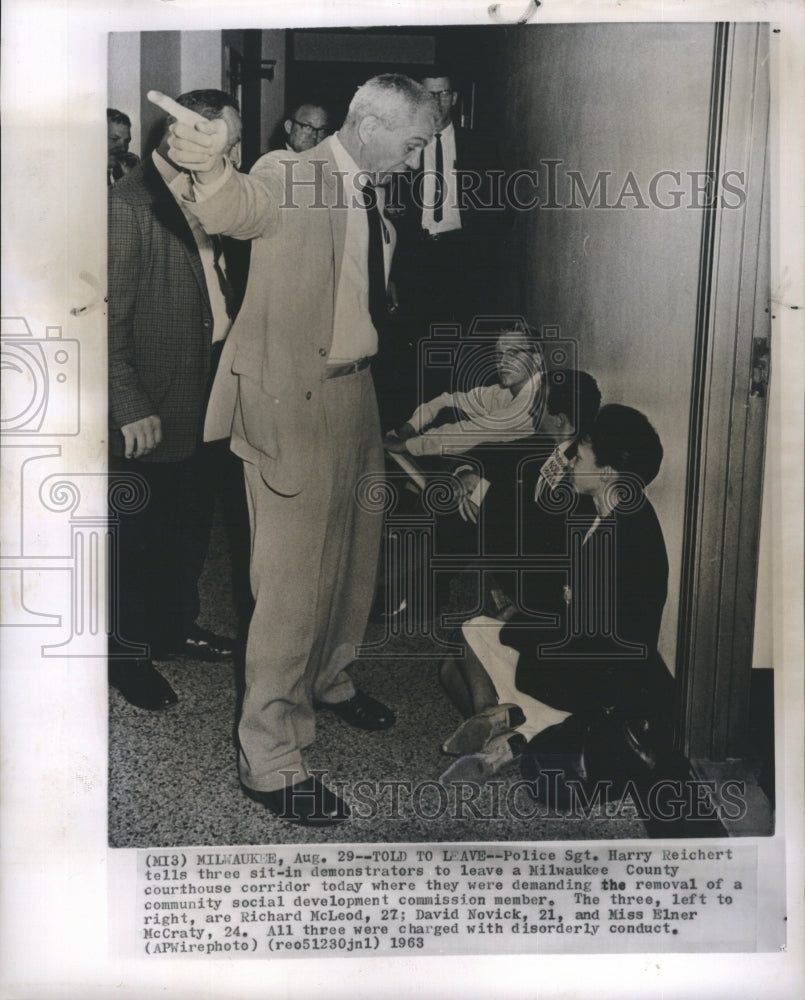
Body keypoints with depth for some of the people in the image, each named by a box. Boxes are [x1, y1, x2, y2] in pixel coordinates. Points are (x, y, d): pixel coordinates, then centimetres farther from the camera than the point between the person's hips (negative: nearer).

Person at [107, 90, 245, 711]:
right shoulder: (129, 205, -15)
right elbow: (109, 318, -18)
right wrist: (132, 409, -21)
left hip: (205, 400, 8)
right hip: (151, 414, -8)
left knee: (192, 527, 20)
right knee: (143, 538, 6)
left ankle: (176, 624, 40)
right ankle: (130, 654, 25)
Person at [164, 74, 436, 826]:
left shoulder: (374, 199, 11)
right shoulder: (289, 178, -13)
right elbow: (235, 209, -35)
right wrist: (211, 166, -53)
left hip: (356, 393, 9)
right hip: (294, 404, -8)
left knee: (354, 557, 20)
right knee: (294, 578, -6)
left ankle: (326, 680, 44)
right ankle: (268, 760, 9)